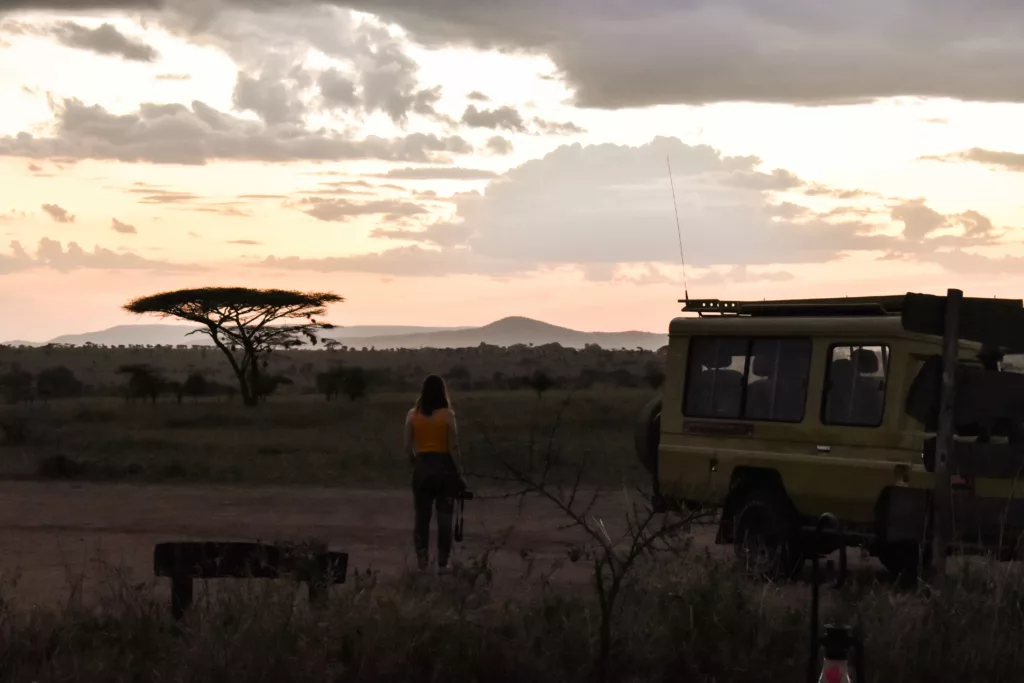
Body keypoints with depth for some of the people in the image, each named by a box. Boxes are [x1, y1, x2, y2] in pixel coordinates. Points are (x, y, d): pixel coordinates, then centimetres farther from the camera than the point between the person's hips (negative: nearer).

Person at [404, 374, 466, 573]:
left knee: (422, 516, 11)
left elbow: (408, 447, 1)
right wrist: (459, 473, -2)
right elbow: (453, 448, -9)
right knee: (444, 517, 4)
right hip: (444, 467, -2)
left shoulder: (413, 415, 0)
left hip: (422, 467, 2)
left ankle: (421, 557, 0)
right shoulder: (447, 415, -8)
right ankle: (442, 563, 4)